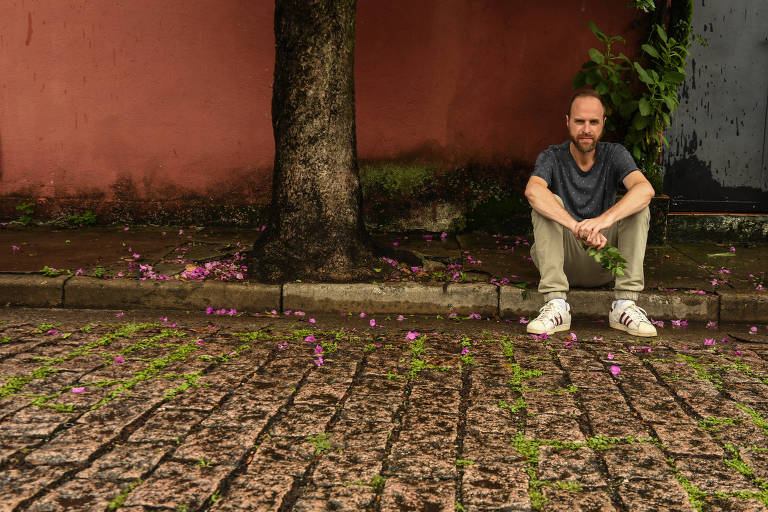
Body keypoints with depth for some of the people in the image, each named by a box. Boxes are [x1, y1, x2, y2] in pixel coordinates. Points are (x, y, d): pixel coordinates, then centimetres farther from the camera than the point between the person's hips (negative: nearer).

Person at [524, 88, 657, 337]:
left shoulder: (614, 155, -3)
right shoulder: (552, 157, -7)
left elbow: (645, 189, -25)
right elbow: (533, 191, -32)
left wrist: (604, 219, -44)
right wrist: (577, 227, -47)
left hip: (604, 261, 2)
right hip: (562, 256, -1)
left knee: (638, 208, -20)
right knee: (549, 204, -27)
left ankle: (624, 306, -26)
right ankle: (556, 306, -34)